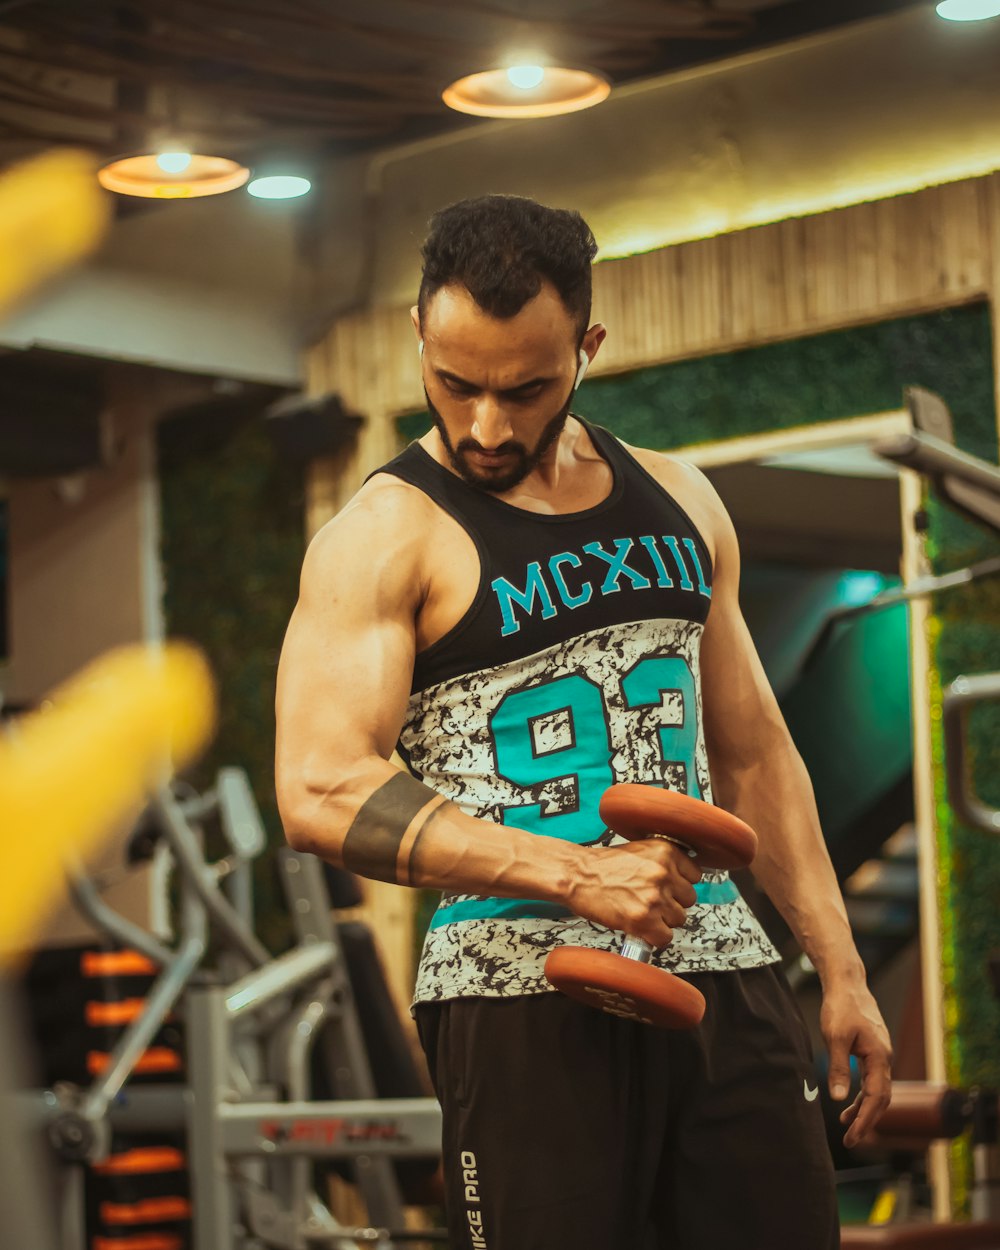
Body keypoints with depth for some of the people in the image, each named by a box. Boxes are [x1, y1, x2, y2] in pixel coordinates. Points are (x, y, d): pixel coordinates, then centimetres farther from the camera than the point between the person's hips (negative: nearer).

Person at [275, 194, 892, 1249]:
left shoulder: (678, 501, 15)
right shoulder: (385, 536, -4)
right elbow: (321, 794, -16)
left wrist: (840, 970, 14)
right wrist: (575, 874, -23)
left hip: (725, 973, 5)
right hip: (524, 993, -5)